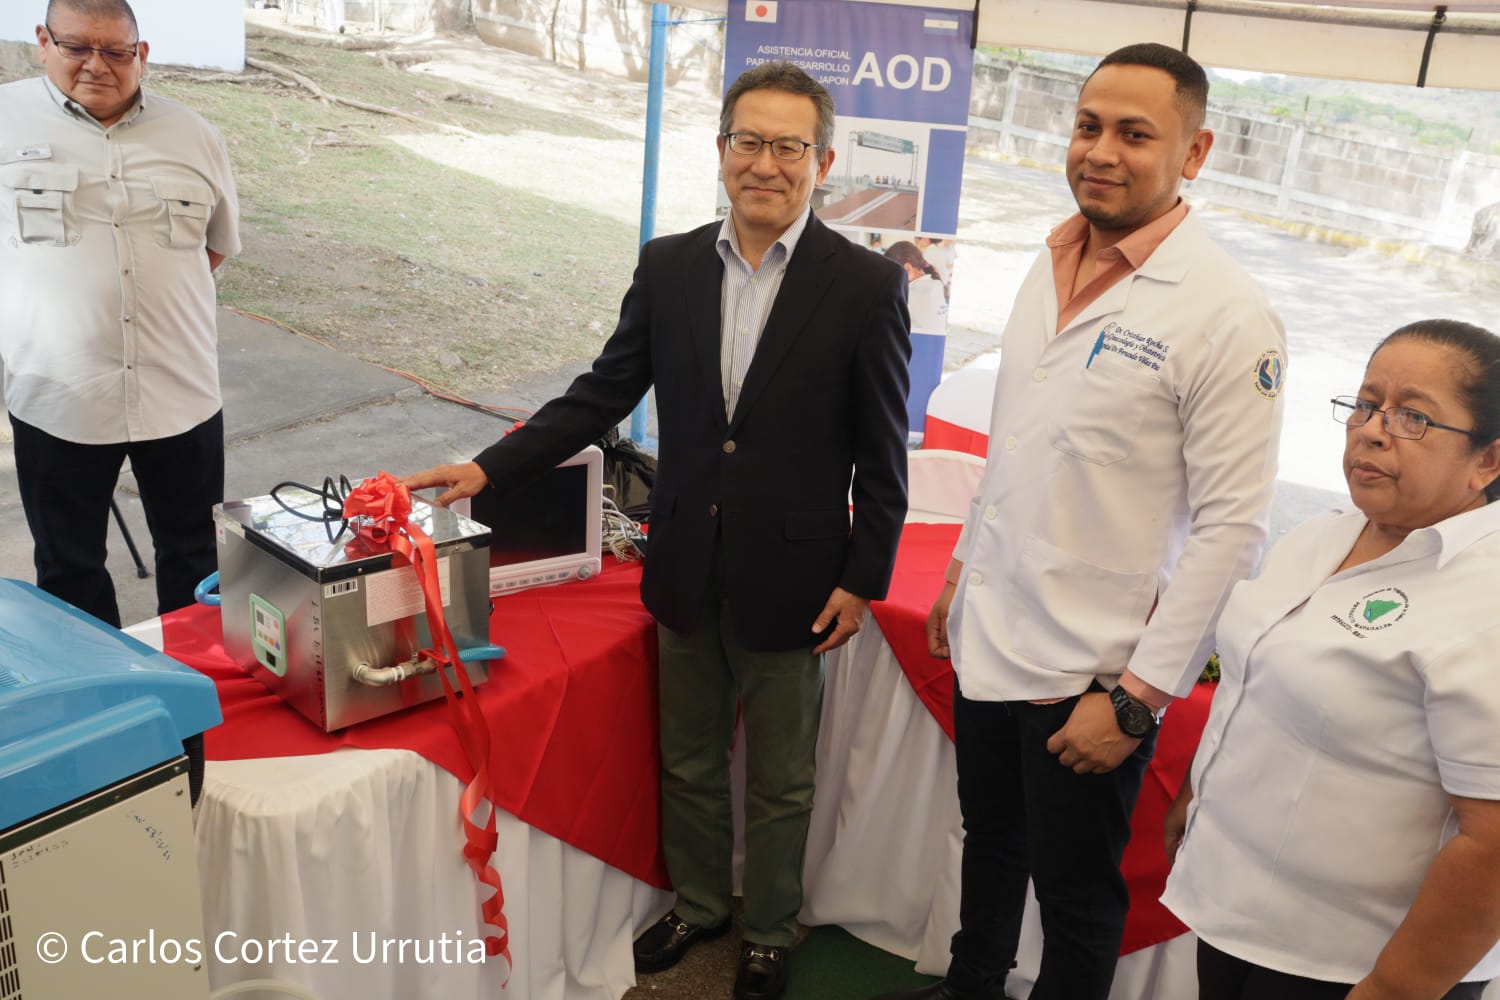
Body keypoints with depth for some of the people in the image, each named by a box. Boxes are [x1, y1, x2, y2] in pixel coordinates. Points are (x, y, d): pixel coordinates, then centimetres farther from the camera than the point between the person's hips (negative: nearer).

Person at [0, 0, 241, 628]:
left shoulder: (193, 137, 7)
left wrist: (170, 300, 9)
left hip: (182, 394, 2)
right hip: (56, 398, -2)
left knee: (194, 554, 14)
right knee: (69, 567, 11)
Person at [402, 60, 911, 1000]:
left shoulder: (866, 285, -11)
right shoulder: (668, 265, 0)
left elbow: (881, 454, -7)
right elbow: (601, 394, 4)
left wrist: (863, 580, -7)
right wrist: (489, 468, -3)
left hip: (791, 584, -3)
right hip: (687, 571, 4)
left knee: (779, 781, 15)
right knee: (689, 762, 21)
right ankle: (699, 902, 46)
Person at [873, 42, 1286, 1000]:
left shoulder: (1229, 314, -17)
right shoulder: (1053, 265, 5)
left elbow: (1230, 526, -17)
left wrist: (1139, 695, -17)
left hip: (1093, 671, -6)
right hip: (990, 634, 7)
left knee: (1076, 895, 13)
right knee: (990, 846, 25)